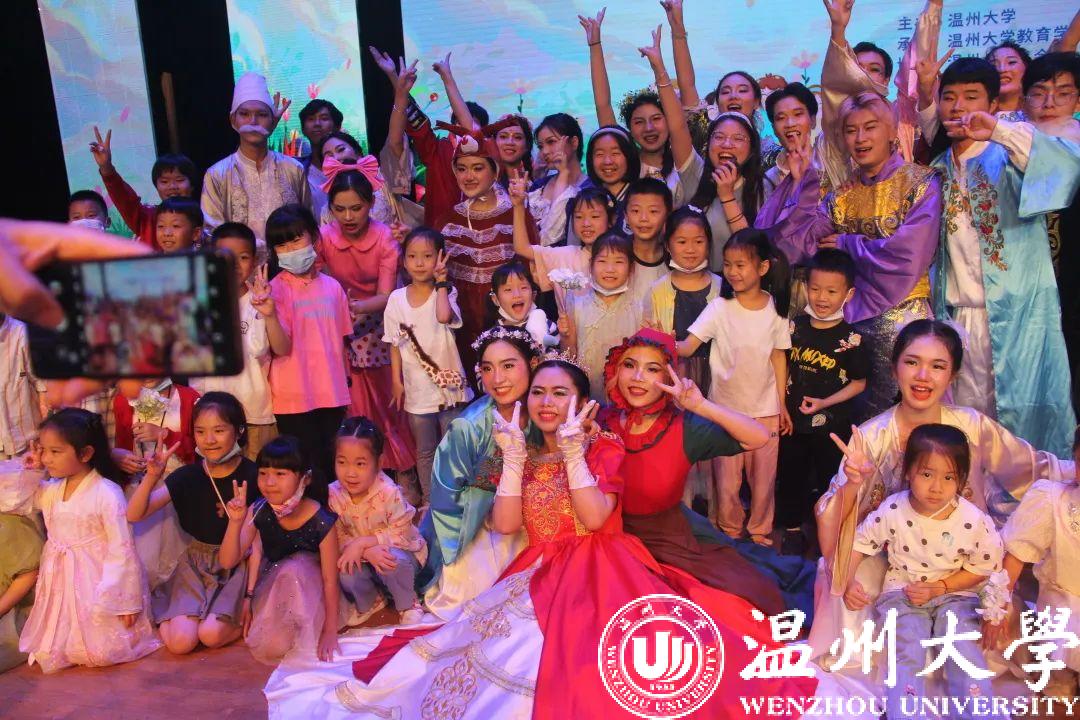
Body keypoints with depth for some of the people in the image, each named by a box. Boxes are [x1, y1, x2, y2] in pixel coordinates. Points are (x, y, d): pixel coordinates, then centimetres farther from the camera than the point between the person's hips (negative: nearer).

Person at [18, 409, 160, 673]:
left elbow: (121, 549, -18)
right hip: (60, 581, 7)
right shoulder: (49, 490, 2)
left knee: (101, 652, -6)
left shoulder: (106, 493, -20)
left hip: (96, 580, -7)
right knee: (49, 652, 9)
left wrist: (126, 602, -17)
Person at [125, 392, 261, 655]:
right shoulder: (188, 476, -5)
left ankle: (243, 616, 8)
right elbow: (133, 515, -9)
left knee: (211, 634, -22)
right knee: (180, 642, -11)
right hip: (198, 562, 3)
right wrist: (151, 477, -23)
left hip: (239, 563, -3)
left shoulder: (252, 475, -13)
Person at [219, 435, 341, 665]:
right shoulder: (259, 512, -16)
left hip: (307, 592, -3)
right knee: (268, 648, -24)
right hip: (271, 590, 3)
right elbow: (227, 562, -16)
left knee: (295, 567, -36)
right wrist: (236, 521, -33)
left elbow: (330, 579, -19)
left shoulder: (321, 522, -25)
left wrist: (330, 631, -17)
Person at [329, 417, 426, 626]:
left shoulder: (389, 493, -28)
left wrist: (361, 542, -32)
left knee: (395, 560, -36)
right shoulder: (333, 494, -17)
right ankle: (369, 603, 8)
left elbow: (400, 534, -24)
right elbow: (339, 537, -14)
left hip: (400, 550, -3)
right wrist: (367, 551, -32)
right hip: (362, 555, 3)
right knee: (345, 572, -27)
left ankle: (408, 604, -3)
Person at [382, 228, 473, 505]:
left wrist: (441, 281, -19)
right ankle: (428, 500, 32)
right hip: (417, 388, 3)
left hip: (448, 384, -2)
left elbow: (444, 316, -32)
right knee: (425, 451, 17)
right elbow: (395, 343, 6)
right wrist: (396, 381, 4)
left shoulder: (446, 292, -8)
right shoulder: (397, 299, 0)